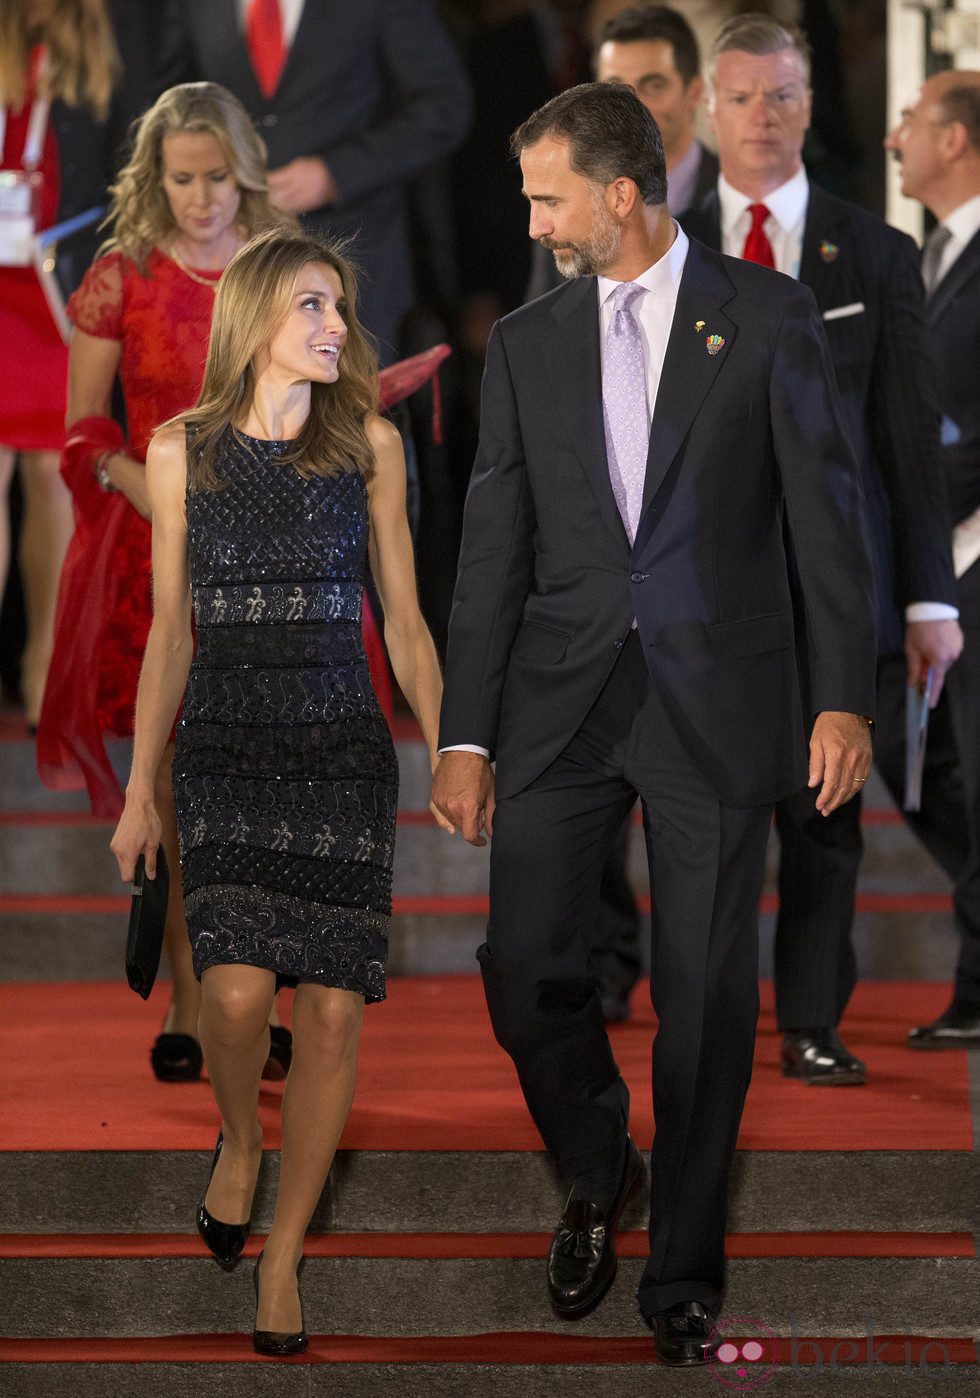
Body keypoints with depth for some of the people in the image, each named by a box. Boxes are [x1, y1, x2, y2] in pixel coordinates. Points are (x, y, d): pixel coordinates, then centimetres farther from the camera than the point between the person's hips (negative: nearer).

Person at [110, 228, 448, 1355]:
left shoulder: (369, 444, 6)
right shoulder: (182, 449, 5)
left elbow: (404, 621, 9)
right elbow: (170, 629, 10)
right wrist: (140, 789, 8)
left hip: (344, 751, 1)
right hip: (224, 748, -1)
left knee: (334, 1007, -6)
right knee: (238, 986, -20)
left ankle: (282, 1256, 7)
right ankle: (239, 1141, 13)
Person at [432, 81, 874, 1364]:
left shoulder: (768, 317, 1)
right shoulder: (527, 343, 9)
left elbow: (827, 510, -1)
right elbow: (494, 546, 9)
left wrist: (844, 695, -9)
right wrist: (466, 736, 5)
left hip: (715, 698, -3)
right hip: (561, 698, 3)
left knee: (707, 1001, 1)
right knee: (526, 969, -4)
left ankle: (683, 1274, 14)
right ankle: (597, 1176, 24)